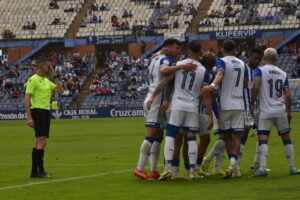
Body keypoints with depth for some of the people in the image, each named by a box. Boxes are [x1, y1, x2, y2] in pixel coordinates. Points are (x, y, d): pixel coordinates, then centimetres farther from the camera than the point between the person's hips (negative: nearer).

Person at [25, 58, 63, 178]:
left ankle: (34, 171, 14)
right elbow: (27, 98, -13)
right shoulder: (33, 80, -9)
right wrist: (29, 117, -19)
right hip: (38, 111, -9)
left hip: (46, 112, 9)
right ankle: (40, 171, -13)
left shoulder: (47, 81, 16)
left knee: (39, 142, 10)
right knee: (42, 140, -14)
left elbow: (60, 90, 13)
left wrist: (54, 76, 8)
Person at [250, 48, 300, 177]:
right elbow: (288, 95, 4)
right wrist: (289, 111, 13)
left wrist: (252, 103, -7)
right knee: (286, 139, 13)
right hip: (281, 111, 3)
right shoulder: (283, 74, 8)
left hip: (265, 112, -3)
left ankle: (262, 168, -20)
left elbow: (256, 87, -17)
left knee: (263, 140, -7)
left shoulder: (260, 71, -2)